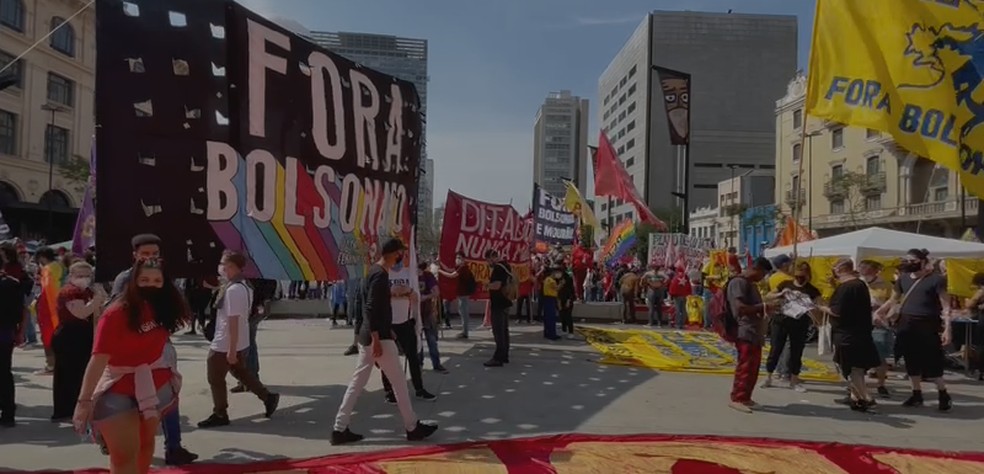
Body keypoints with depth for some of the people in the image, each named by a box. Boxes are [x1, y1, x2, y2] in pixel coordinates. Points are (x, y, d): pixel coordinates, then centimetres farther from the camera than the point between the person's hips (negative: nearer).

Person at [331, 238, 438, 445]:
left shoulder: (374, 271, 13)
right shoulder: (380, 274, -18)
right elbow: (371, 308, -25)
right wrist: (377, 339, -25)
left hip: (367, 336, 10)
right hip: (378, 337, -10)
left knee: (357, 383, 10)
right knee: (399, 382, 2)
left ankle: (340, 429, 12)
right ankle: (412, 428, 14)